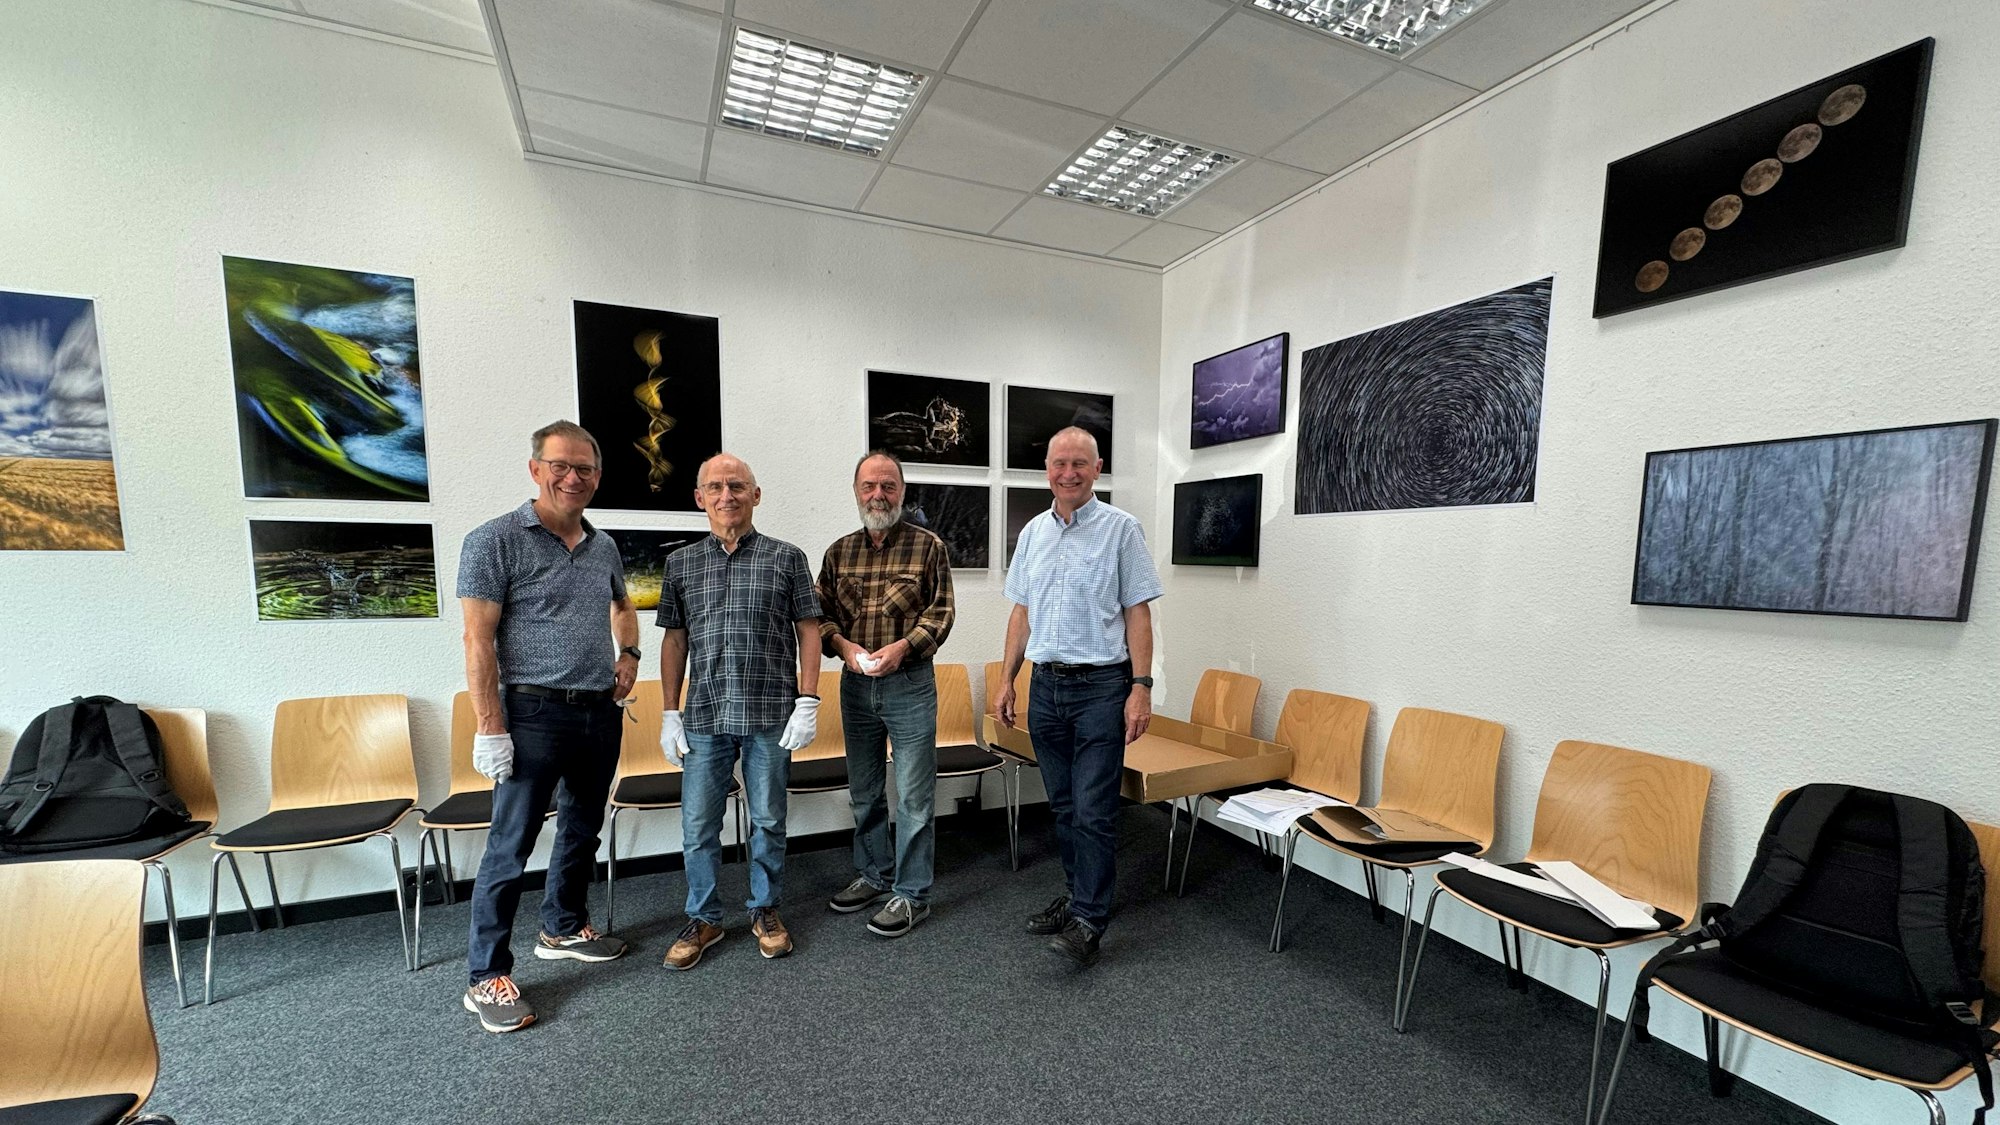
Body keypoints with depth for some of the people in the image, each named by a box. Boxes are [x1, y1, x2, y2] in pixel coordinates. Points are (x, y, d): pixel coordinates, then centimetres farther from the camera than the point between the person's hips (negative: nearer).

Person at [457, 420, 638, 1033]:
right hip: (535, 713, -6)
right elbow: (478, 639, -13)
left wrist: (628, 653, 10)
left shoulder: (603, 546, 9)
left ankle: (564, 929, 38)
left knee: (582, 830, 18)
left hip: (601, 713, 6)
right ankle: (487, 977, 17)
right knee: (511, 844, 1)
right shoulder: (495, 539, -9)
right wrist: (490, 729, -17)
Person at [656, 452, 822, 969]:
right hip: (704, 717, 2)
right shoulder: (681, 563, 8)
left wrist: (807, 701, -8)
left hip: (770, 715, -2)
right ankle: (703, 918, 30)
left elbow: (808, 629, -1)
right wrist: (670, 714, 6)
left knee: (768, 820, 11)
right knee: (698, 825, 9)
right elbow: (674, 639, 10)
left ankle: (765, 910, 31)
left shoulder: (786, 557, 0)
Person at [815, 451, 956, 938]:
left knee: (913, 796, 3)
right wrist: (843, 645, -12)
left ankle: (911, 894, 18)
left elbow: (941, 611, -7)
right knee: (863, 791, 18)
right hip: (855, 683, 5)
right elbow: (820, 614, 7)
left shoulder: (928, 546, -3)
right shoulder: (839, 552, 8)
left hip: (910, 682, -4)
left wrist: (903, 646, -20)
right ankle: (874, 875, 37)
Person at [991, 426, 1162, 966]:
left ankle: (1088, 920, 13)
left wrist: (1142, 688, -12)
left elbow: (1138, 613, -6)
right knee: (1063, 805, 16)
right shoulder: (1033, 532, 9)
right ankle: (1079, 893, 33)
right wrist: (1007, 679, 10)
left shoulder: (1121, 528, -5)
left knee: (1093, 810, -1)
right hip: (1045, 685, 5)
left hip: (1101, 685, -5)